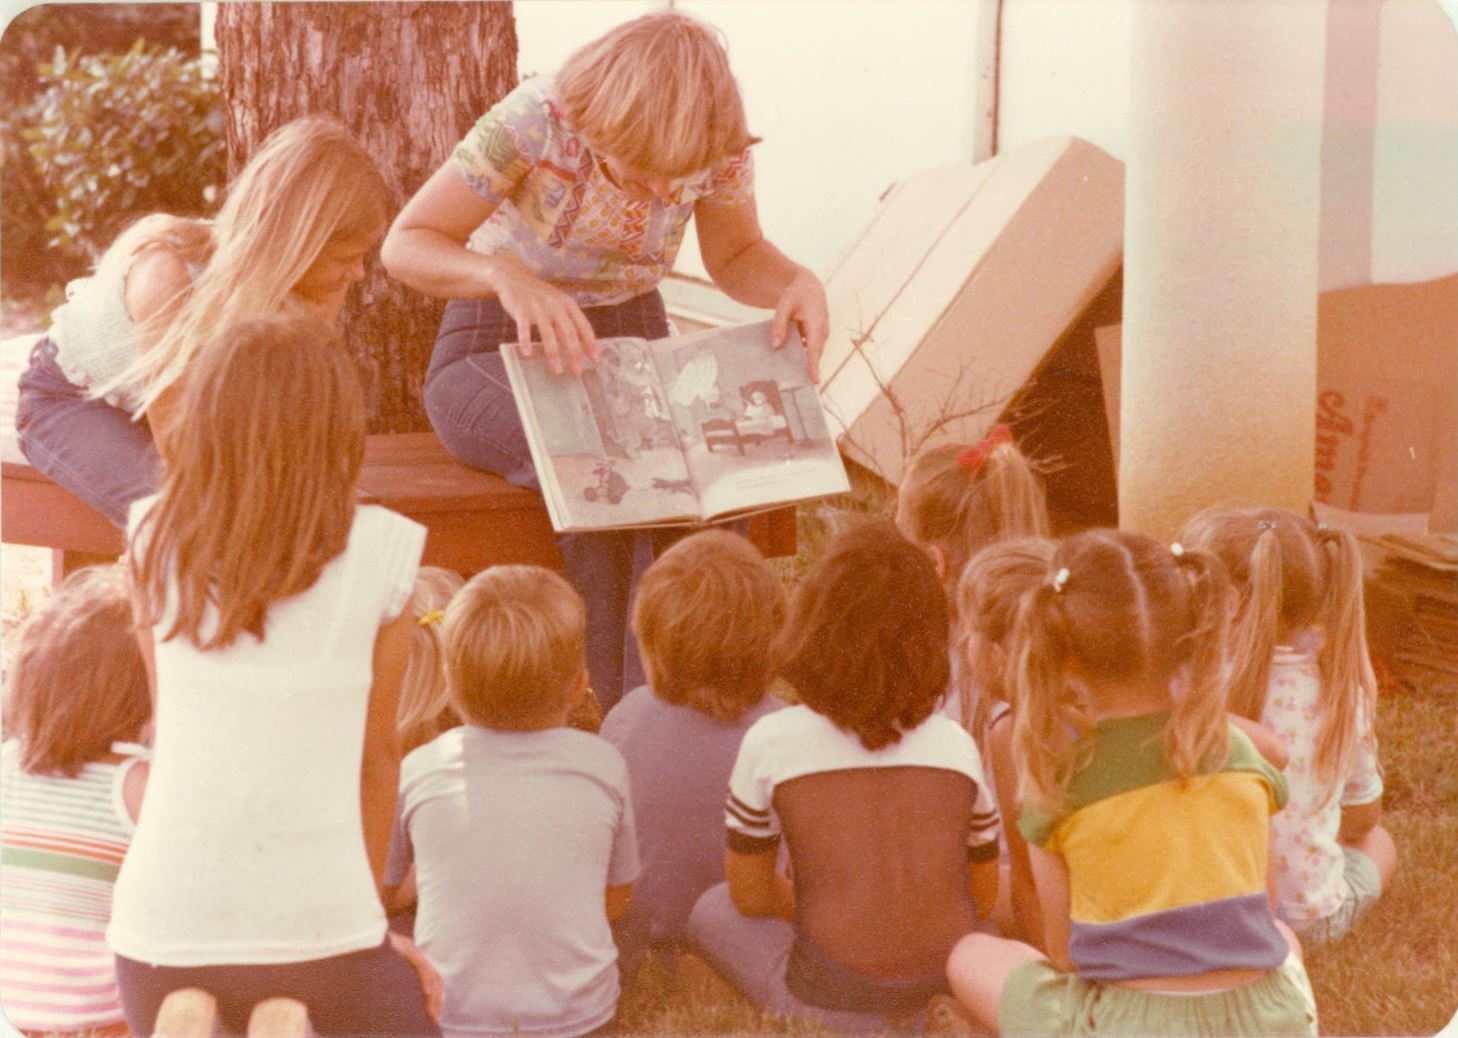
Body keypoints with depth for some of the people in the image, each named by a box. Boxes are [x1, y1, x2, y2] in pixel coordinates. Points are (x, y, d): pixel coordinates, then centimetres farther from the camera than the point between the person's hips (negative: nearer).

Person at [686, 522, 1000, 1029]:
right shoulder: (956, 744, -2)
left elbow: (750, 895, 2)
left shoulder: (772, 742, -9)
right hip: (956, 984, 4)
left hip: (835, 1002, -4)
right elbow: (983, 895, 10)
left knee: (713, 912, 20)